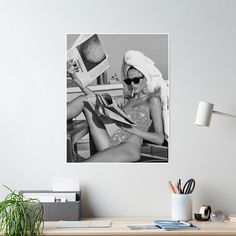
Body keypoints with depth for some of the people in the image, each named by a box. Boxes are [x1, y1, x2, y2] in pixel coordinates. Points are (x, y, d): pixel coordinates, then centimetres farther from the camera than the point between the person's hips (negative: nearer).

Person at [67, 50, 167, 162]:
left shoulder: (153, 100, 7)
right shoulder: (128, 100, 27)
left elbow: (160, 139, -2)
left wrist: (132, 129, -13)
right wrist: (76, 79, 22)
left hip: (129, 148, -7)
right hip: (109, 146, 7)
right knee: (85, 100, 2)